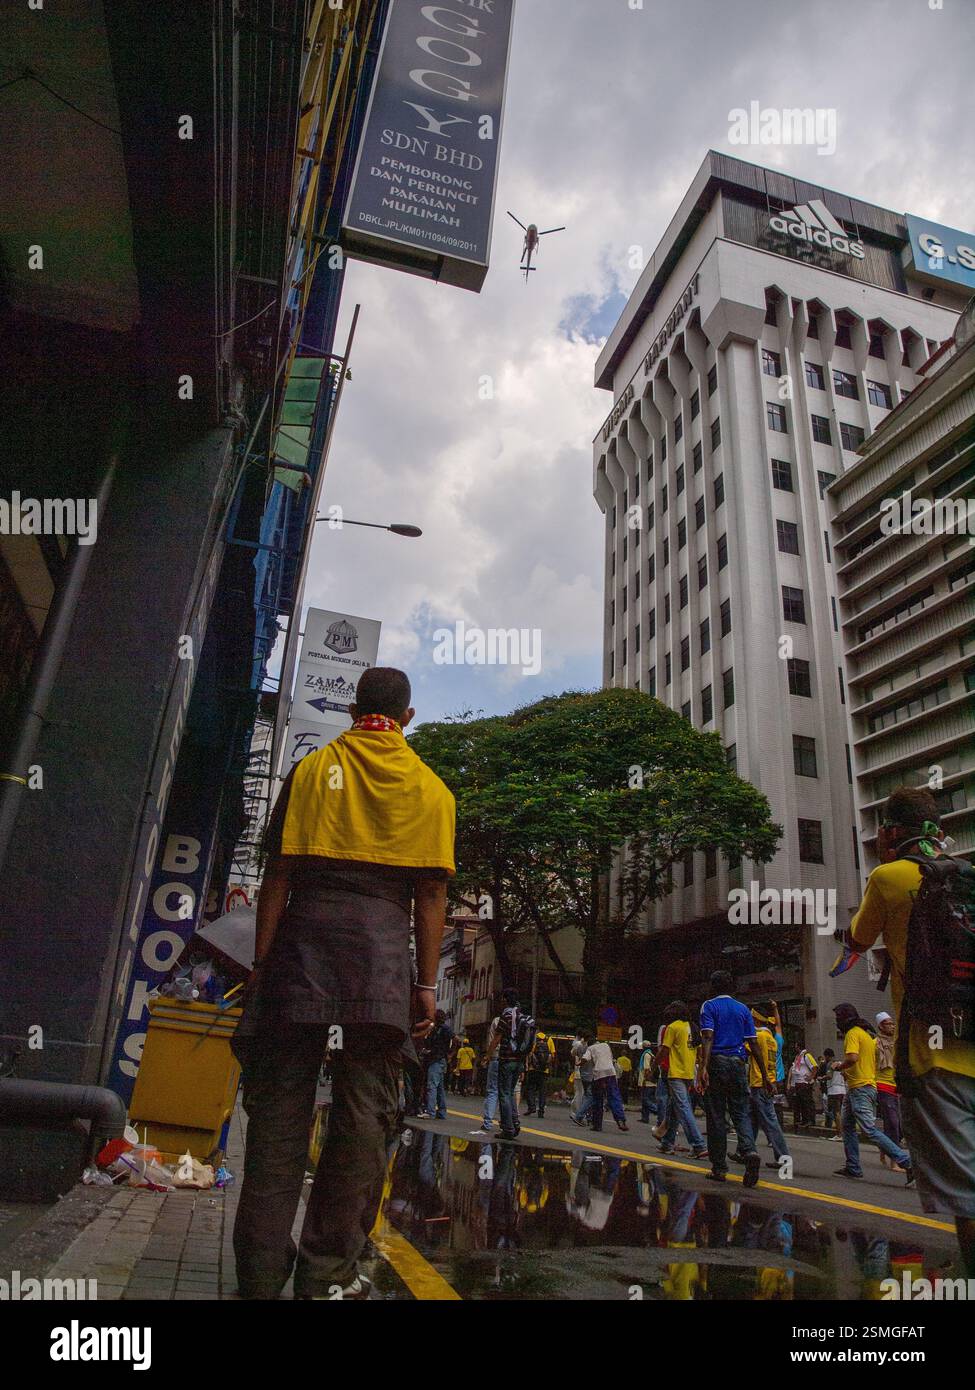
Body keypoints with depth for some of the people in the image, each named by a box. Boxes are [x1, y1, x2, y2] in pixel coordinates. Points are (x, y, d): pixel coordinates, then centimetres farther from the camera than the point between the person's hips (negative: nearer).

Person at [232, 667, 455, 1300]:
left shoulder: (312, 769, 7)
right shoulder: (430, 787, 7)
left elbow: (279, 875, 2)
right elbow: (431, 893, 1)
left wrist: (262, 962, 6)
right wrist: (426, 983, 5)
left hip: (306, 928, 1)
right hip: (383, 945, 0)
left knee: (280, 1103, 8)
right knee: (365, 1110, 9)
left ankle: (262, 1273, 13)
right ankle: (326, 1273, 15)